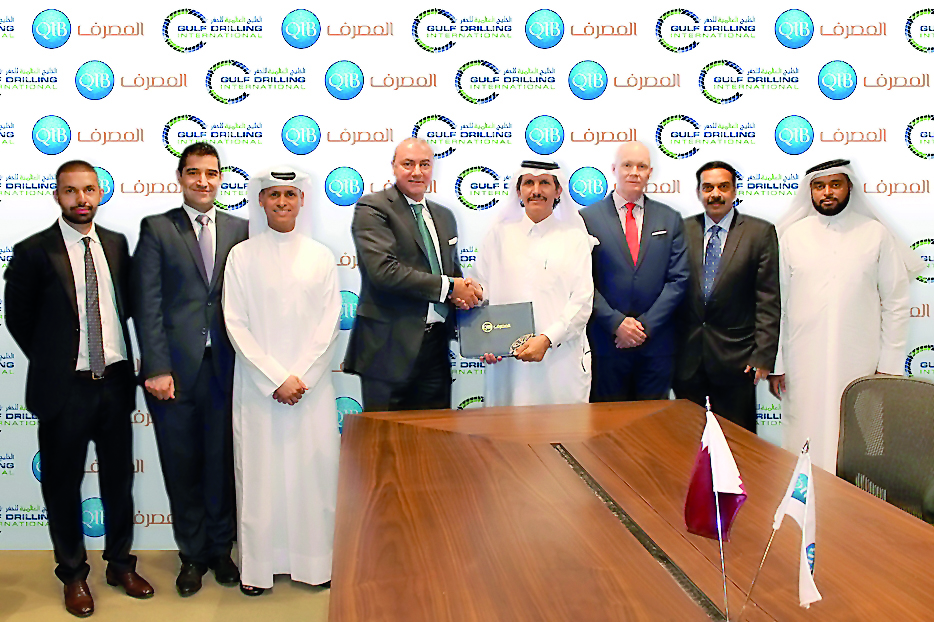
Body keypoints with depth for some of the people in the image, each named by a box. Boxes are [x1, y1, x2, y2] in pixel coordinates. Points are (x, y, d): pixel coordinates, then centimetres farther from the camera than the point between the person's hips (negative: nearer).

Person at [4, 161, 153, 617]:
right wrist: (51, 361, 5)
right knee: (63, 483, 9)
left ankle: (120, 564, 32)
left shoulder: (117, 244, 3)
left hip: (115, 381, 4)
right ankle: (73, 574, 27)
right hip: (64, 387, -3)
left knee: (119, 477, 14)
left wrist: (117, 354, 10)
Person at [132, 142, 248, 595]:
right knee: (182, 467, 8)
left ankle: (221, 549, 27)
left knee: (222, 463, 9)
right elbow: (147, 304, -3)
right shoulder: (156, 229, 3)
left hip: (225, 366, 1)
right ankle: (192, 554, 25)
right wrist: (156, 368, -10)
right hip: (175, 369, -1)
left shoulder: (239, 230, 9)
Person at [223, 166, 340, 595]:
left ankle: (314, 561, 16)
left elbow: (329, 323, 2)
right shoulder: (242, 255, 2)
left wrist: (301, 377, -8)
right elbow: (235, 323, -3)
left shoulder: (320, 256, 6)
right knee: (259, 471, 3)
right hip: (257, 384, -1)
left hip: (312, 382, 1)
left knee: (314, 468, 4)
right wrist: (276, 379, -10)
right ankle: (257, 565, 14)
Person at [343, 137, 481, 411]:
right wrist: (447, 287, -13)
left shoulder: (444, 216, 19)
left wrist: (464, 291, 1)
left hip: (436, 345, 7)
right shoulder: (372, 208, -4)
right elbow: (384, 270, -17)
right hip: (390, 345, -6)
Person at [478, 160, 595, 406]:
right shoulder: (499, 235, 13)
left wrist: (547, 339, -13)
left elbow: (582, 301, 0)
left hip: (561, 359, -1)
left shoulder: (574, 238, 8)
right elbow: (481, 295, 9)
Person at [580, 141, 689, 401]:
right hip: (606, 342, -2)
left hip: (656, 342, 2)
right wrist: (616, 323, -13)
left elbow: (678, 280, 3)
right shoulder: (588, 218, 2)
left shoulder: (670, 219, 9)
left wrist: (645, 325, -7)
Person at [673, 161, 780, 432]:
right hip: (686, 357, 2)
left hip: (735, 359, -2)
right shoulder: (682, 231, 6)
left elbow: (768, 300, -3)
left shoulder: (760, 232, 0)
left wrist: (763, 355, -8)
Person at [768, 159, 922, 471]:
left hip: (858, 364, 0)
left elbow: (896, 304, 4)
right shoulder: (792, 235, 5)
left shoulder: (876, 234, 4)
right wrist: (775, 364, 2)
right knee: (807, 442, 3)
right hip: (804, 366, 1)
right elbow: (776, 303, 5)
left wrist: (889, 365, 0)